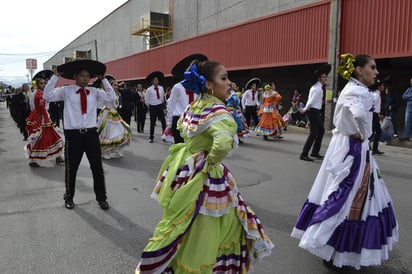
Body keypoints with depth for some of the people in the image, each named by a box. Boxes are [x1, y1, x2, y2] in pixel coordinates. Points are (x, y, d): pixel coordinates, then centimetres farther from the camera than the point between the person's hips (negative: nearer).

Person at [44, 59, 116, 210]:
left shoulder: (94, 91, 6)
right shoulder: (66, 90, 0)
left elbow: (111, 97, -1)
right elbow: (47, 96, -10)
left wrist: (103, 79, 1)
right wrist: (56, 76, -9)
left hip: (91, 134, 2)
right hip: (73, 134, -2)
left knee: (97, 168, 9)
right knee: (71, 169, 12)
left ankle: (101, 198, 25)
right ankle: (69, 197, 34)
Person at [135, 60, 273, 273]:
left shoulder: (193, 107, 4)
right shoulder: (217, 110, -22)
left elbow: (181, 127, 23)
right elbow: (223, 143, -39)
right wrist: (211, 161, -20)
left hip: (189, 167, 9)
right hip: (203, 177, -9)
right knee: (196, 235, 8)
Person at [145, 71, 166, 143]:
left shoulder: (161, 88, 2)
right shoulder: (149, 89, -7)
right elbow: (146, 100, 0)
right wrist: (150, 107, 6)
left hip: (160, 106, 3)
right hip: (153, 107, -2)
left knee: (163, 121, 1)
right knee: (152, 123, 4)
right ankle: (151, 137, 17)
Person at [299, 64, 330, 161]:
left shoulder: (317, 87, 16)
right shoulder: (318, 88, -18)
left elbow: (311, 101, 17)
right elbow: (311, 101, -21)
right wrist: (305, 109, -7)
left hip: (316, 111, 11)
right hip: (314, 112, -11)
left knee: (321, 130, 18)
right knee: (313, 133, -8)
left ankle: (315, 152, 25)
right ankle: (304, 154, -3)